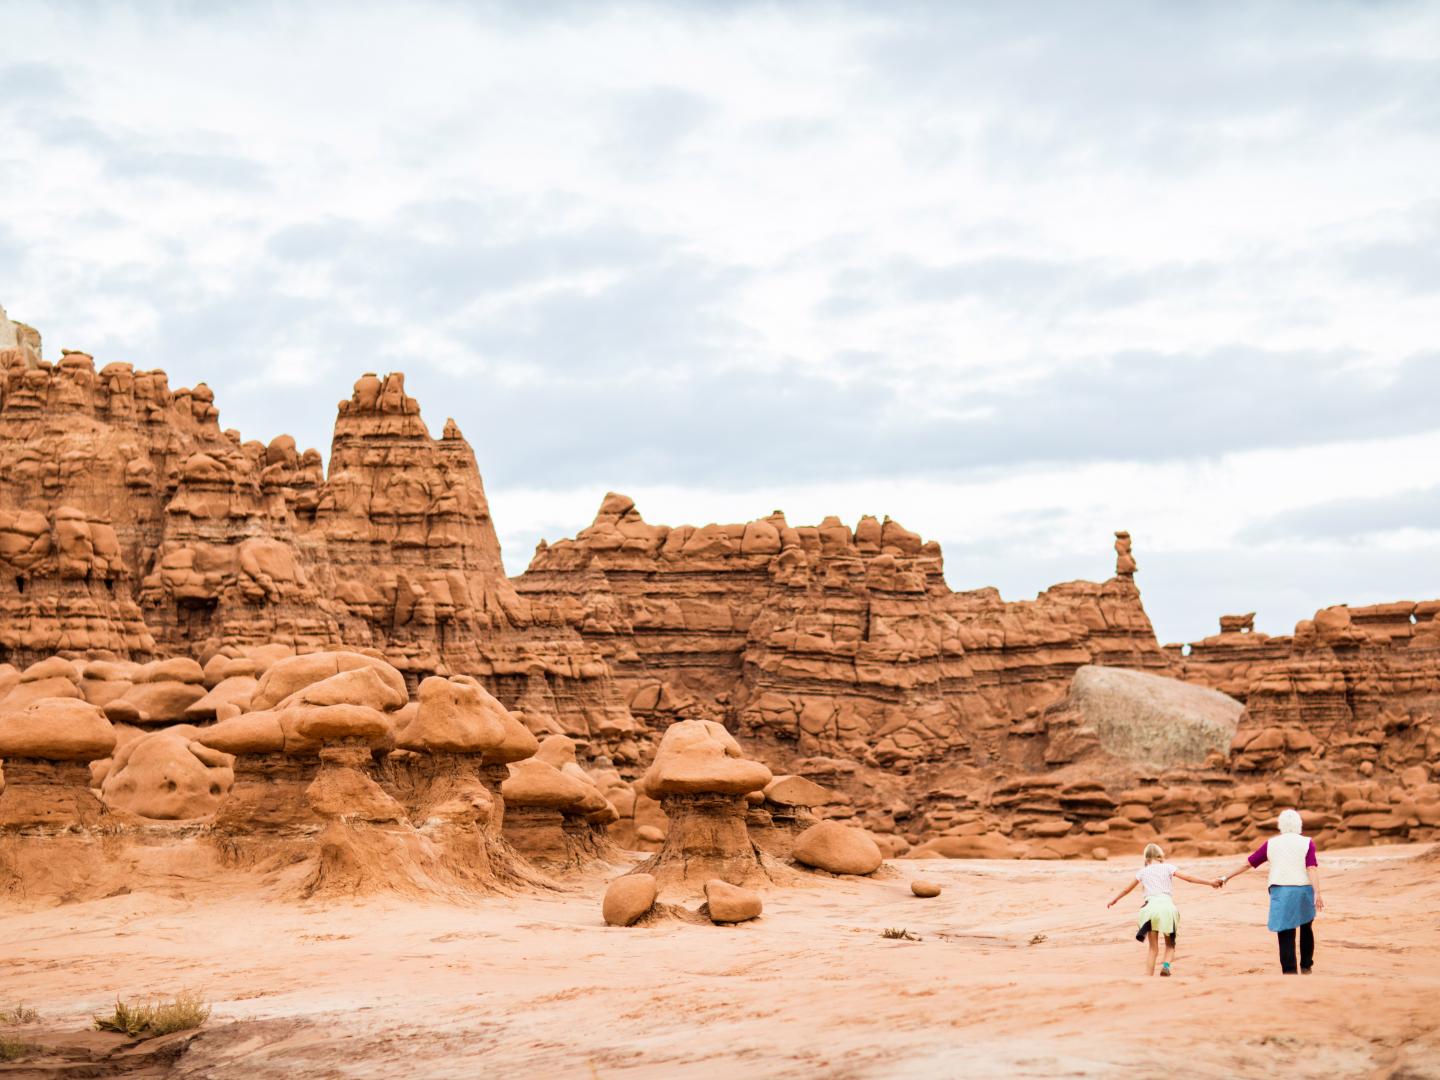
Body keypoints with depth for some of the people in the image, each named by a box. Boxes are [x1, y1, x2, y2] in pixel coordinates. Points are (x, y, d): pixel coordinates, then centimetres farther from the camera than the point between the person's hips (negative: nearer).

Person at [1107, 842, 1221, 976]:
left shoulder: (1143, 871, 16)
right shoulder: (1167, 867, 11)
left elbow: (1126, 889, 27)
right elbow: (1188, 878, 4)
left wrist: (1114, 900, 42)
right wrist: (1210, 883, 8)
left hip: (1151, 907, 1)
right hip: (1167, 906, -1)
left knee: (1153, 948, 8)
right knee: (1170, 944, 14)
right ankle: (1166, 964, -14)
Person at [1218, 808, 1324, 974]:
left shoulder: (1271, 844, 7)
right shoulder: (1307, 843, 1)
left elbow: (1248, 863, 9)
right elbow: (1312, 869, -11)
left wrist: (1226, 877, 18)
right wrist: (1317, 894, -17)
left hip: (1280, 891, 0)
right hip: (1304, 891, 0)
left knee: (1286, 934, 0)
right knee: (1306, 928, 22)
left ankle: (1289, 971, -5)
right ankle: (1306, 966, 29)